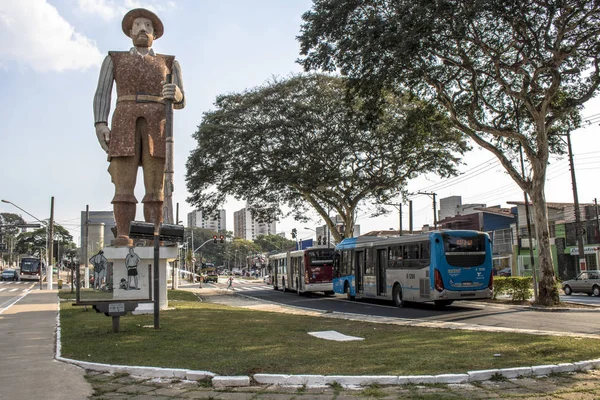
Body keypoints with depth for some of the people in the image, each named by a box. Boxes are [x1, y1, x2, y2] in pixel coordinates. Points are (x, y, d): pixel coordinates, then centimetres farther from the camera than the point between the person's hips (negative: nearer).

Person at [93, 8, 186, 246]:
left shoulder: (169, 63, 20)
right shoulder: (114, 59, 19)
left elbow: (180, 102, 10)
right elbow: (102, 95, 8)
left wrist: (175, 94, -16)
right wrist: (100, 125, -10)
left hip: (156, 126, 1)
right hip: (125, 124, 0)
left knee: (155, 187, -10)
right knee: (124, 186, -12)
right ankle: (123, 238, -14)